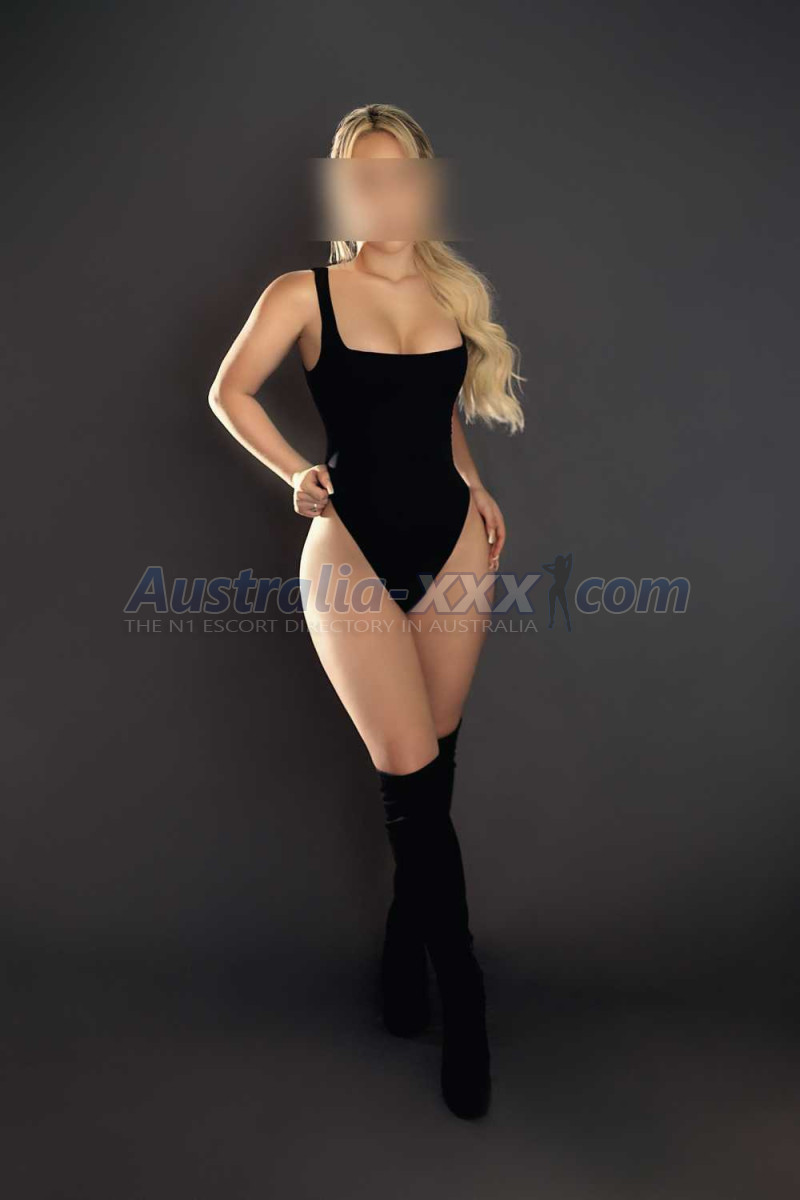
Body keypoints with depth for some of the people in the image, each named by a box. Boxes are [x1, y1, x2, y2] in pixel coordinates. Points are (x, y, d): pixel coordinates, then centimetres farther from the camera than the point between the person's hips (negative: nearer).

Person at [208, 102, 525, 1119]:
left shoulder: (456, 290, 12)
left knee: (428, 773, 10)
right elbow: (229, 392, 9)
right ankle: (460, 996, 11)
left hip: (453, 540, 4)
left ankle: (406, 944, 32)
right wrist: (295, 474, -1)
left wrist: (472, 485, 10)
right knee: (411, 776, -8)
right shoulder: (305, 293, 0)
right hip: (352, 545, -4)